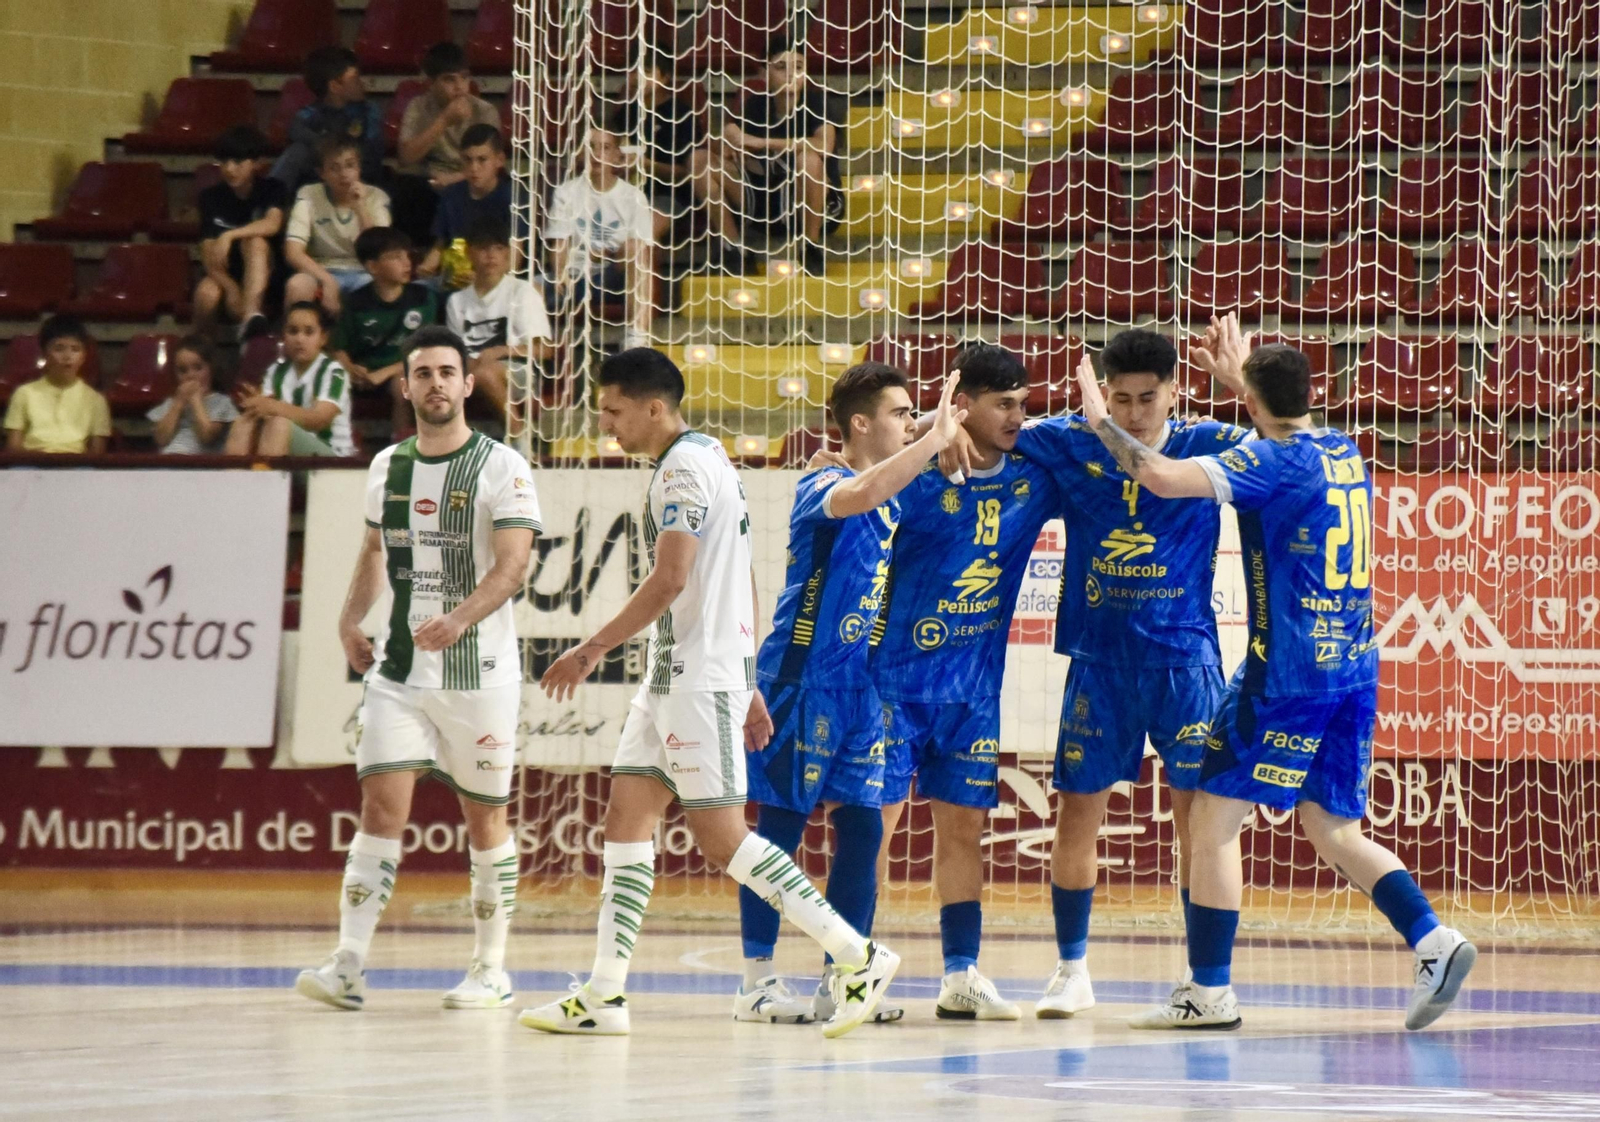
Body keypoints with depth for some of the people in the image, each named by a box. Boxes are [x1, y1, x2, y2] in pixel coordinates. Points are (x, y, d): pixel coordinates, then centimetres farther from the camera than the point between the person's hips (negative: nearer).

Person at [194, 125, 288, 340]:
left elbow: (272, 224, -26)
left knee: (254, 241, -33)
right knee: (207, 292, -35)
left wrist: (229, 236, -42)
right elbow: (208, 253, -11)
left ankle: (251, 317, -50)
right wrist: (231, 288, -29)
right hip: (226, 276, 1)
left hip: (263, 277, -1)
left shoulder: (272, 189, -3)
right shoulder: (211, 197, -1)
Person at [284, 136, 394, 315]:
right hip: (320, 272, 0)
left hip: (363, 274, 0)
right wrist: (327, 281, -26)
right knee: (298, 285, -36)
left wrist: (361, 209, -18)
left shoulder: (376, 198, 1)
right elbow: (293, 252, -11)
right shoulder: (309, 196, -2)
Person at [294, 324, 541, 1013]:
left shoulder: (501, 468, -6)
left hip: (479, 671, -3)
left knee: (485, 819, 6)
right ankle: (349, 966, -14)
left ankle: (491, 969, 17)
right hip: (398, 670, 3)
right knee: (382, 807, -8)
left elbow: (512, 564, -16)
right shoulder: (388, 466, 10)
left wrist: (459, 619, -31)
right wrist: (352, 616, 9)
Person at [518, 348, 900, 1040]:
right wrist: (749, 685, 23)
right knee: (626, 816, 6)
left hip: (700, 678, -11)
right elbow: (741, 585, 21)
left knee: (720, 835, -10)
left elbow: (670, 581, -22)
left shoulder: (685, 468, -13)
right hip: (675, 675, 11)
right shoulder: (706, 459, 19)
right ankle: (603, 997, 4)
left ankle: (858, 956, -7)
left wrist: (594, 650, -19)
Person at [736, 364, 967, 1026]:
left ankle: (840, 982, 11)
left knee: (862, 831, 5)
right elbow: (862, 493, -36)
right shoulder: (820, 488, -12)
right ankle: (756, 982, 2)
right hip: (801, 681, -8)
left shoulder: (896, 504, 12)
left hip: (861, 690, 8)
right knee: (779, 826, -2)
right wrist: (937, 438, -31)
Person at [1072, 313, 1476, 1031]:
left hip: (1286, 673, -8)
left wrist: (1101, 422, -6)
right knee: (1332, 829, 13)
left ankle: (1210, 991, 0)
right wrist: (1238, 378, 45)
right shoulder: (1345, 455, 12)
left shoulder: (1271, 461, -11)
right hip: (1353, 669, 8)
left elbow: (1162, 476, -22)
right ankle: (1433, 942, -3)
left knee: (1213, 817, 0)